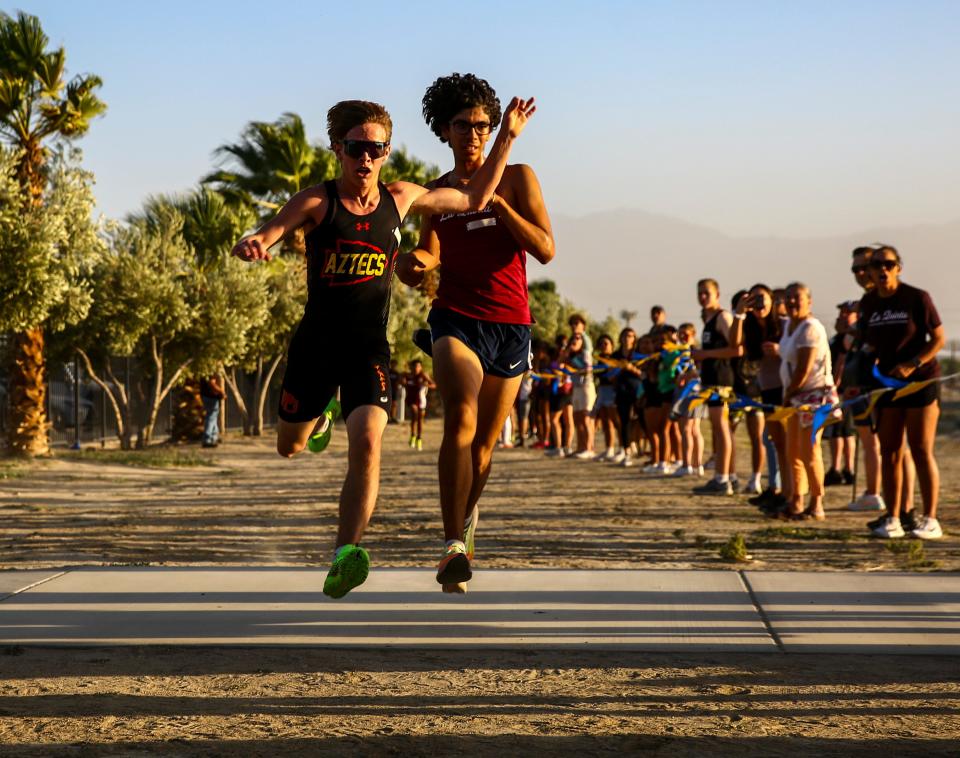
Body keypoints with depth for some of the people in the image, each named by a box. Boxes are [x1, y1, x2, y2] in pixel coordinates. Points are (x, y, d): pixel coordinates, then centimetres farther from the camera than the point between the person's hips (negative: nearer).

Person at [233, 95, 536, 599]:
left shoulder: (399, 199, 2)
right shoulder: (317, 202, -7)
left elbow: (473, 198, 16)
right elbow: (265, 237, -20)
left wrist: (506, 138, 10)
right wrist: (252, 244, -46)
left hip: (368, 349, 0)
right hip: (315, 343, 0)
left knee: (367, 443, -25)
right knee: (290, 447, 19)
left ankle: (345, 554, -27)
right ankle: (323, 413, 56)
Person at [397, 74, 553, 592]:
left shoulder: (517, 179, 4)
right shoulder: (437, 193, 11)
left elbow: (545, 250, -5)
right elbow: (429, 257, 8)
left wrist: (498, 203, -16)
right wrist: (416, 264, -16)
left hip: (511, 324, 1)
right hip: (457, 319, 0)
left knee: (484, 442, 10)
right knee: (460, 417, -26)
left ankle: (467, 517, 41)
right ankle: (454, 545, -32)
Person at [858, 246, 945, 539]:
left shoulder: (917, 298, -9)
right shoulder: (868, 303, 5)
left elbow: (939, 339, -8)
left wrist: (912, 365, -18)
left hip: (921, 381, -5)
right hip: (886, 383, 5)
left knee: (921, 451, -5)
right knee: (889, 452, 4)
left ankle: (930, 520, -1)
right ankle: (892, 519, 9)